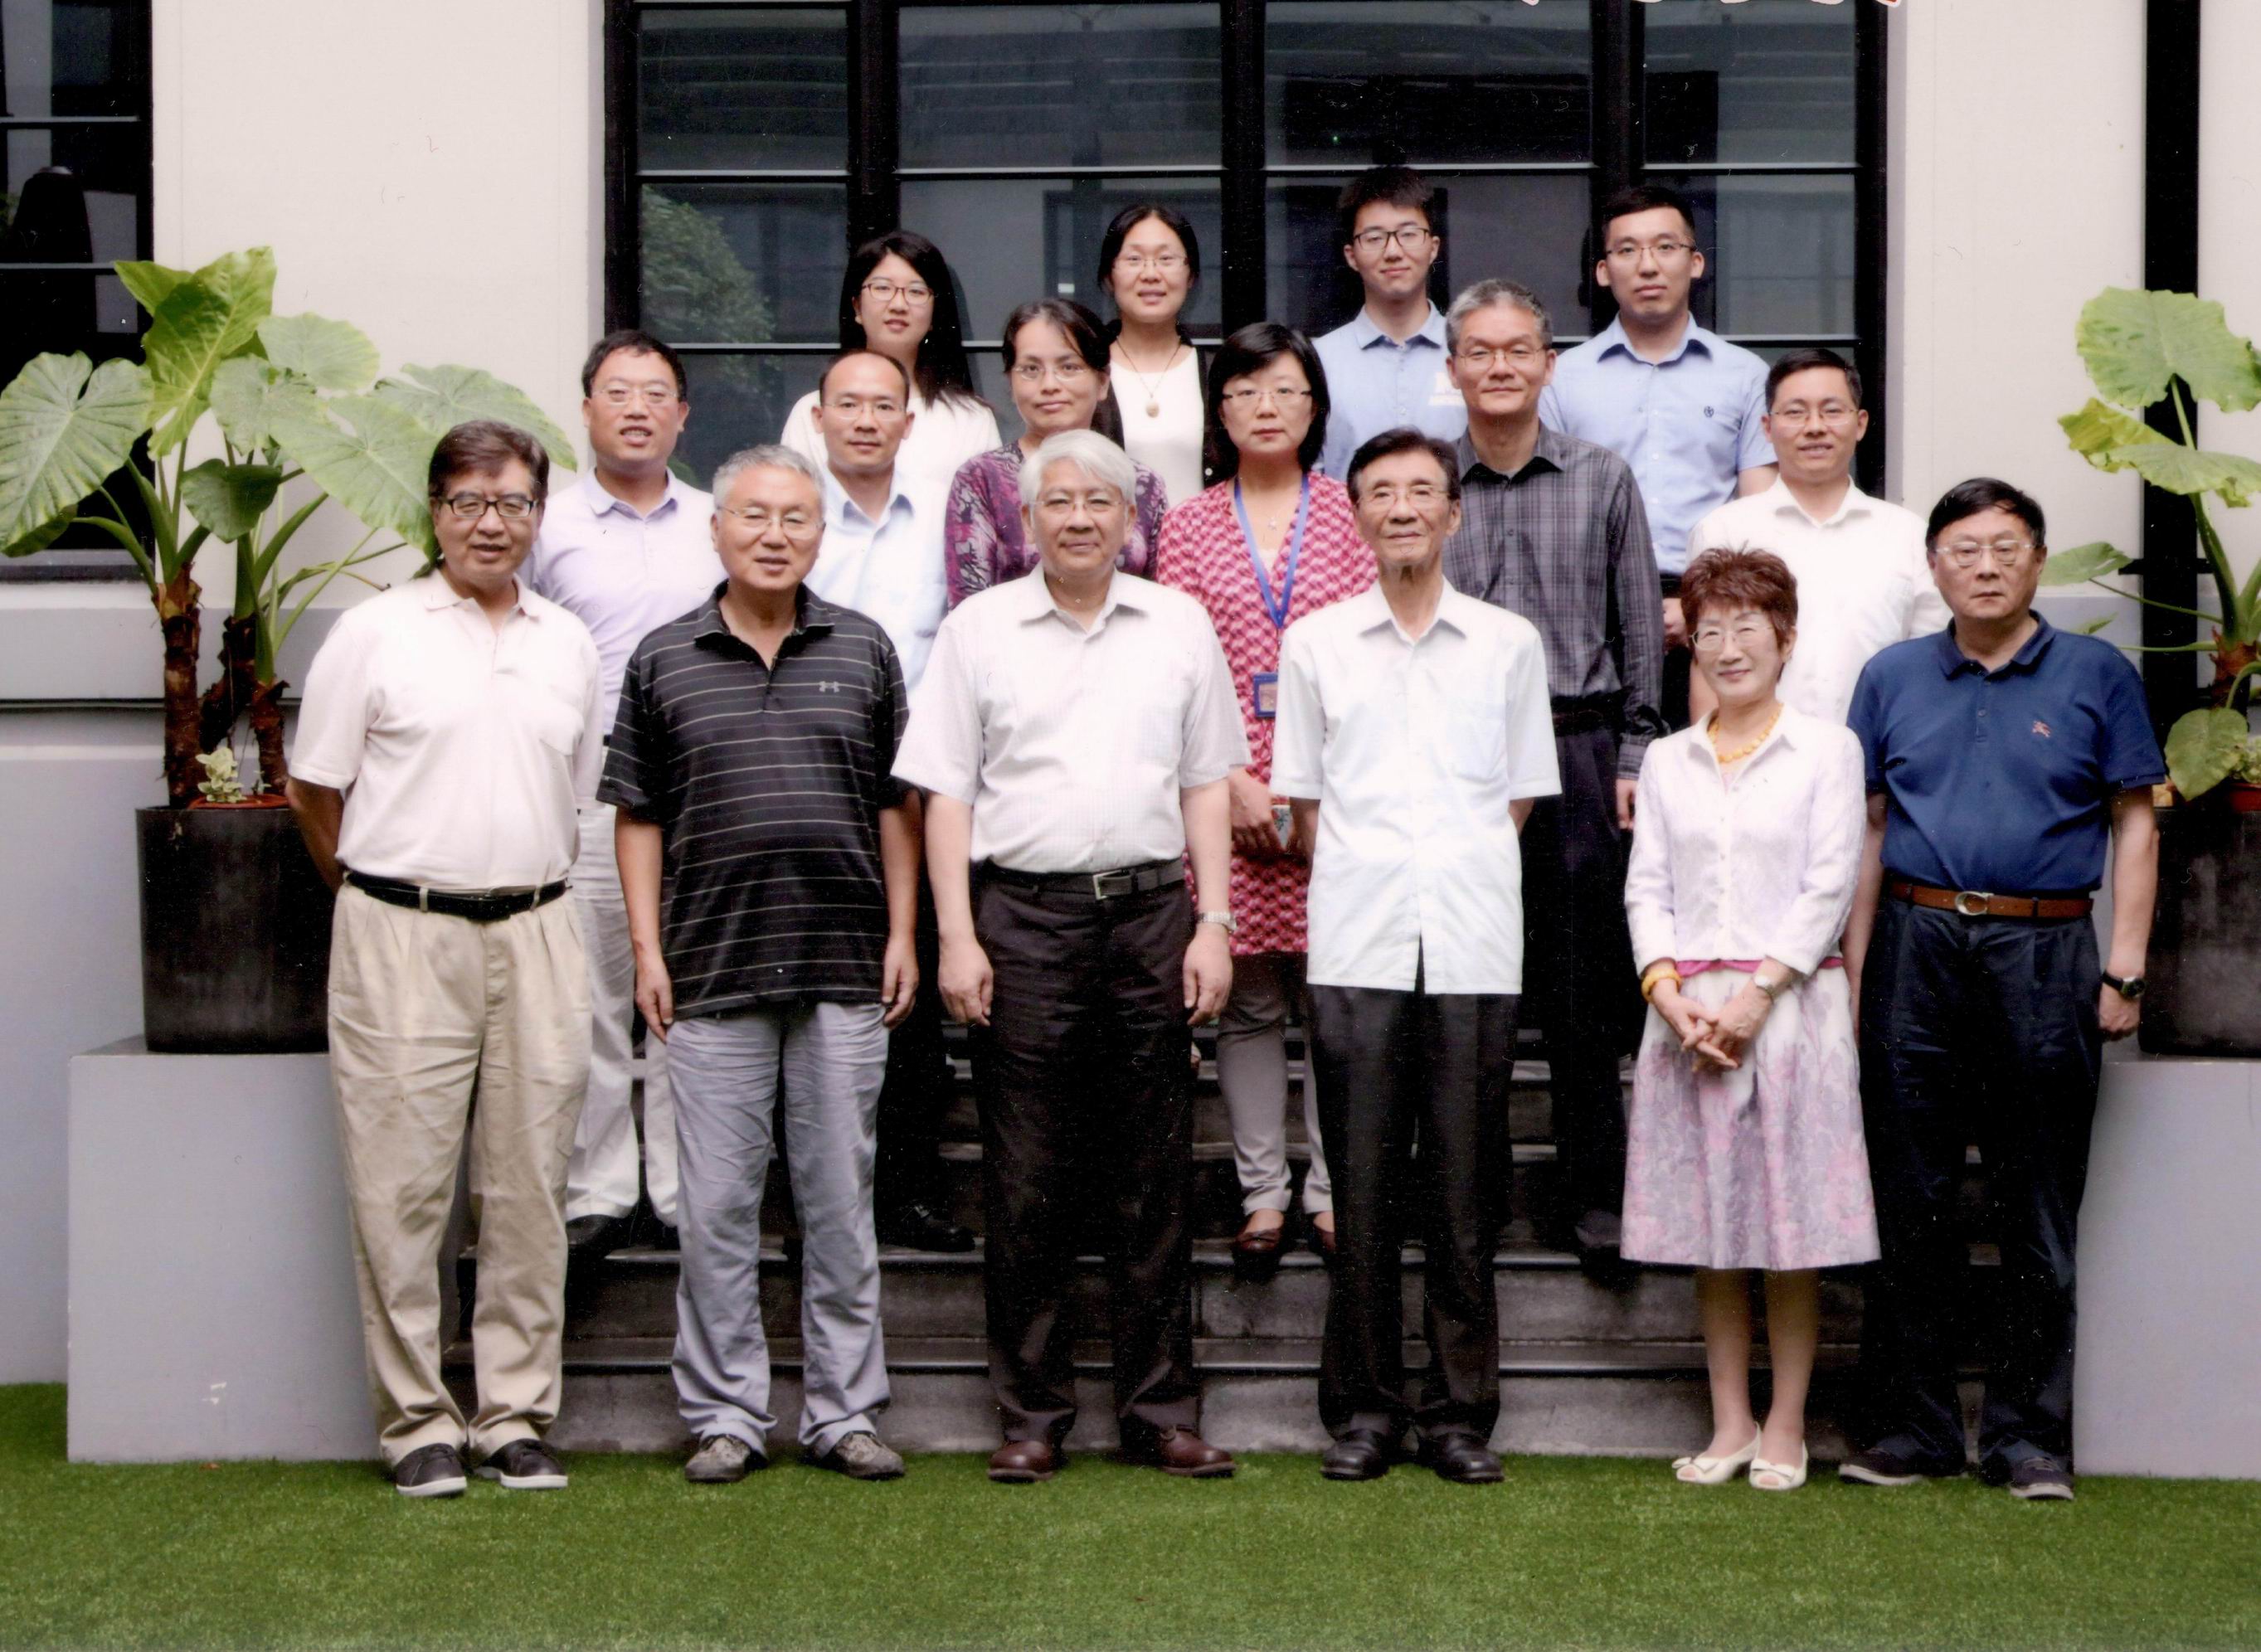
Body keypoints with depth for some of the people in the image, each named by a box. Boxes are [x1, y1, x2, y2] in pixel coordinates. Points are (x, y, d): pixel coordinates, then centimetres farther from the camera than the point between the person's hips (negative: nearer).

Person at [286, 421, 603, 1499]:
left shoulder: (569, 645, 12)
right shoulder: (376, 634, 0)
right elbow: (316, 793, 4)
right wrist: (380, 898, 9)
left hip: (536, 935, 4)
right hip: (402, 936, -3)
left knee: (530, 1187, 5)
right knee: (402, 1186, -3)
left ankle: (518, 1417, 13)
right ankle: (417, 1422, 6)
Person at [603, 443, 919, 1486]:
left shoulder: (863, 650, 8)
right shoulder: (664, 660, 6)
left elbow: (897, 803, 10)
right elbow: (638, 814, 7)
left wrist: (902, 934, 3)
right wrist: (648, 949, 0)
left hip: (844, 969, 1)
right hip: (712, 972, -1)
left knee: (841, 1201, 6)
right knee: (716, 1207, 2)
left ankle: (844, 1411, 14)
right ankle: (725, 1417, 11)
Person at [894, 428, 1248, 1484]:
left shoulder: (1178, 625, 10)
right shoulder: (979, 628, 6)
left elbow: (1206, 786, 12)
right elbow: (947, 793, 4)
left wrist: (1212, 923, 3)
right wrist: (957, 937, -4)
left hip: (1150, 910, 2)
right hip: (1024, 913, -1)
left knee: (1155, 1178, 4)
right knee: (1027, 1182, 1)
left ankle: (1160, 1412, 11)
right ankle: (1032, 1416, 9)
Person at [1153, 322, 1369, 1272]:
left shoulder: (1350, 514, 6)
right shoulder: (1190, 526, 9)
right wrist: (1231, 780, -8)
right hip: (1226, 789, 1)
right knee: (1247, 1001, 5)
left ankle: (1331, 1190, 10)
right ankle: (1263, 1195, 13)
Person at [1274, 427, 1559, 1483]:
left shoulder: (1509, 643, 9)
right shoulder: (1315, 644, 9)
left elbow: (1521, 793, 13)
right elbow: (1301, 795, 13)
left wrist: (1463, 874, 5)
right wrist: (1355, 876, 4)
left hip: (1475, 946, 0)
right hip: (1356, 947, 0)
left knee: (1464, 1186, 1)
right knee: (1362, 1182, 0)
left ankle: (1460, 1409, 9)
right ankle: (1363, 1407, 8)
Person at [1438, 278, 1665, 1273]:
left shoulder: (1604, 482, 7)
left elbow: (1640, 633, 7)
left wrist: (1634, 761, 1)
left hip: (1577, 756, 0)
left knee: (1582, 990, 1)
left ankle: (1596, 1197, 8)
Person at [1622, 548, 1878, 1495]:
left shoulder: (1825, 750, 2)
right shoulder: (1667, 761, 13)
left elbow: (1829, 886, -5)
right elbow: (1647, 889, 7)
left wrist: (1756, 994, -13)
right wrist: (1670, 992, -9)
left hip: (1791, 1005, -3)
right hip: (1686, 1014, 3)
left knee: (1791, 1227, 0)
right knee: (1709, 1223, 6)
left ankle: (1785, 1426, 9)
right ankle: (1730, 1422, 14)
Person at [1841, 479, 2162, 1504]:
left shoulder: (2097, 676, 5)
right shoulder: (1893, 679, 10)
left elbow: (2134, 824, 4)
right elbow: (1869, 828, 12)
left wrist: (2124, 969, -4)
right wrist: (1853, 968, 6)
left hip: (2045, 954, -2)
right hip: (1918, 943, 2)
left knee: (2038, 1208, 3)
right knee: (1910, 1199, 4)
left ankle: (2028, 1437, 11)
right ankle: (1912, 1427, 12)